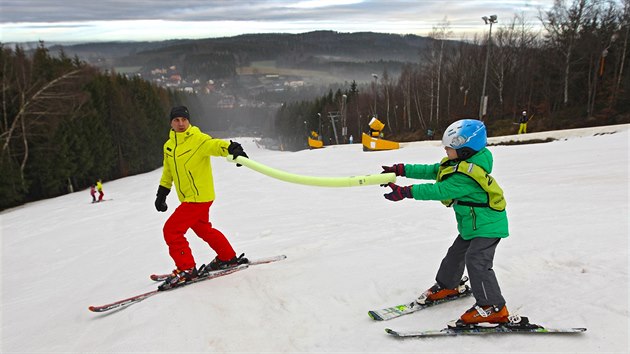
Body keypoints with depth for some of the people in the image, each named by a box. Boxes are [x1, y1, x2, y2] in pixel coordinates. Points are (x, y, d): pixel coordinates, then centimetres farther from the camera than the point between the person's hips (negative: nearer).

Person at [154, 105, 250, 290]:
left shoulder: (198, 140, -15)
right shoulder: (169, 146, 8)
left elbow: (215, 145, -35)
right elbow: (168, 172, 20)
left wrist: (233, 148, -55)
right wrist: (161, 194, 22)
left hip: (199, 196, -9)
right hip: (188, 198, 9)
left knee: (171, 230, -9)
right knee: (203, 229, 23)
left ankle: (186, 268, 4)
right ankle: (228, 257, 39)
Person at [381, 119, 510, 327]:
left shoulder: (466, 176, -32)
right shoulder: (459, 163, 0)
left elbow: (439, 191, -33)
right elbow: (431, 171, 3)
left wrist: (405, 192, -32)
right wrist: (401, 170, -1)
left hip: (487, 225, -11)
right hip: (472, 224, 11)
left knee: (476, 261, -18)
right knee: (456, 253, 21)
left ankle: (493, 308, -9)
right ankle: (446, 286, 42)